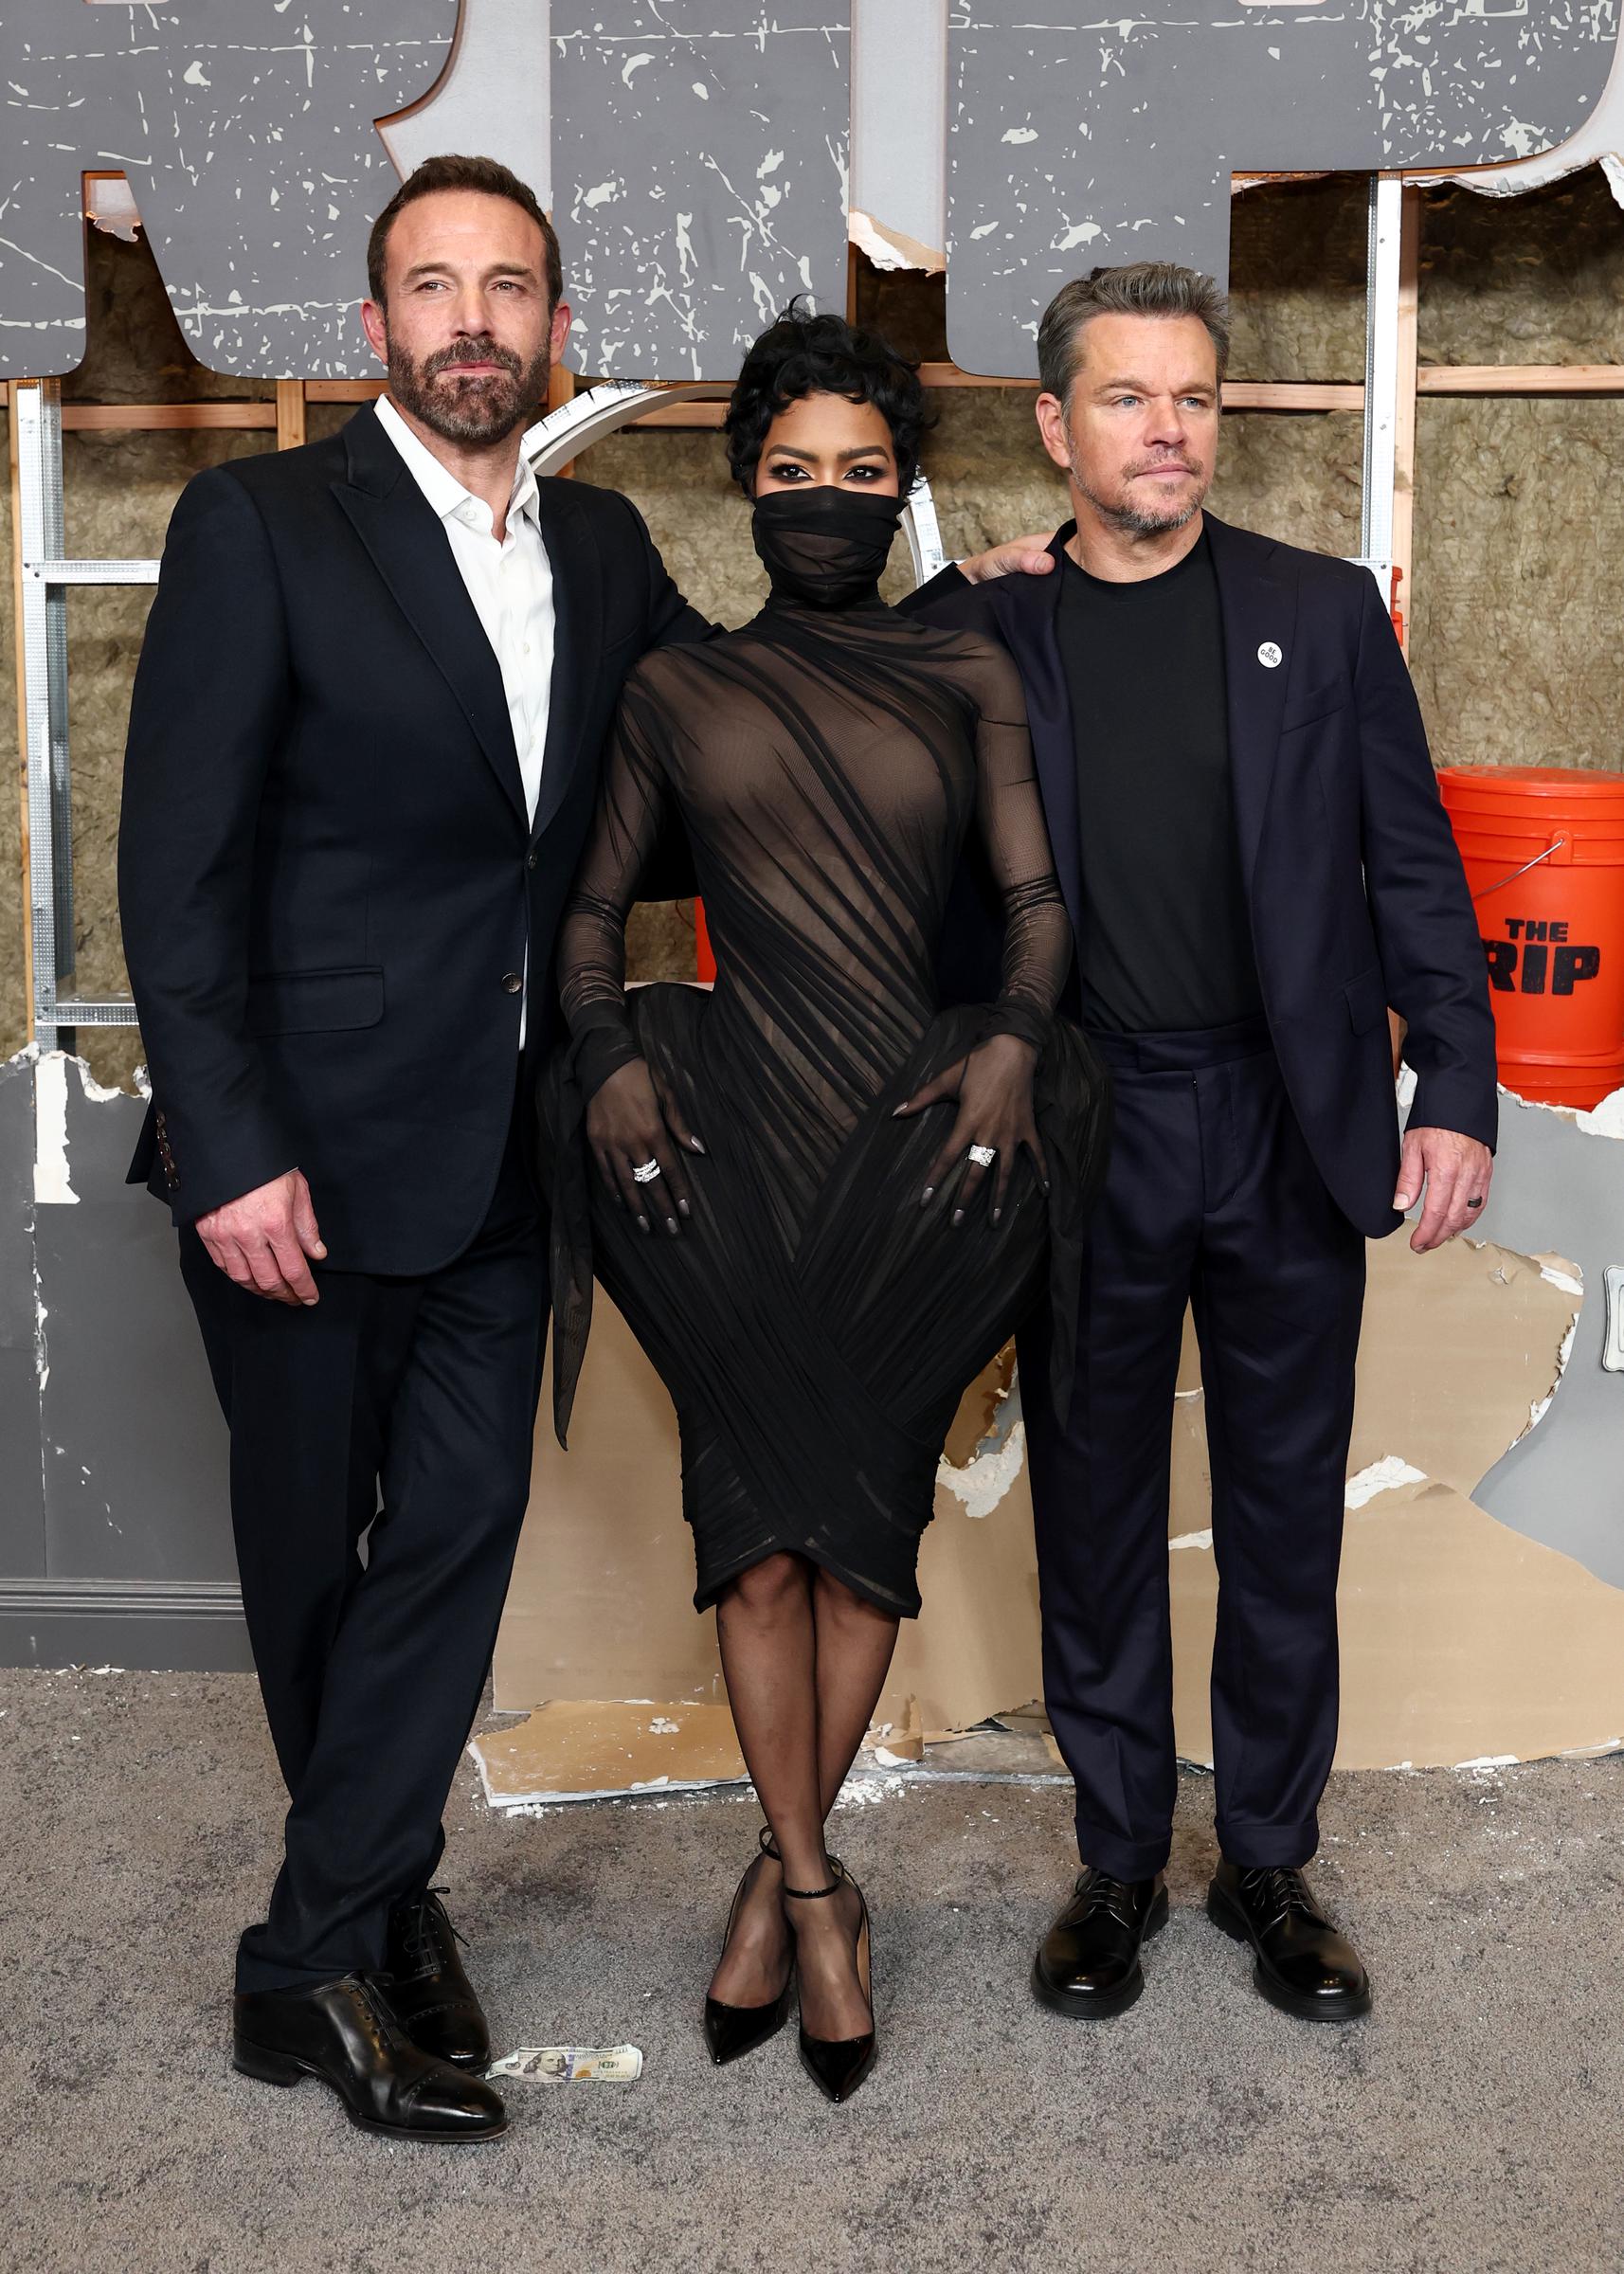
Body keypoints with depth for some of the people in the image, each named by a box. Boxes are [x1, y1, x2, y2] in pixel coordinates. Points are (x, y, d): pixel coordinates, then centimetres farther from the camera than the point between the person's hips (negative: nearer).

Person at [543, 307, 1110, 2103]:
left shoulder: (968, 676, 10)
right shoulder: (674, 690, 11)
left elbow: (1036, 896, 5)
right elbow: (591, 909, 12)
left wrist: (1013, 1040, -14)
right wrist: (609, 1058, -6)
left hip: (923, 1137, 0)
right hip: (731, 1139, 0)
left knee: (865, 1504, 1)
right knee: (768, 1518, -5)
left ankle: (777, 1875, 17)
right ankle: (816, 1890, 8)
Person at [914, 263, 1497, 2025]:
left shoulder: (1323, 613, 4)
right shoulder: (981, 637, 2)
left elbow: (1411, 867, 3)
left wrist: (1457, 1089, -5)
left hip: (1292, 1131, 1)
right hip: (1082, 1138, 0)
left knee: (1286, 1515, 10)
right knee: (1094, 1512, 10)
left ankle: (1271, 1864, 26)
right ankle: (1117, 1860, 27)